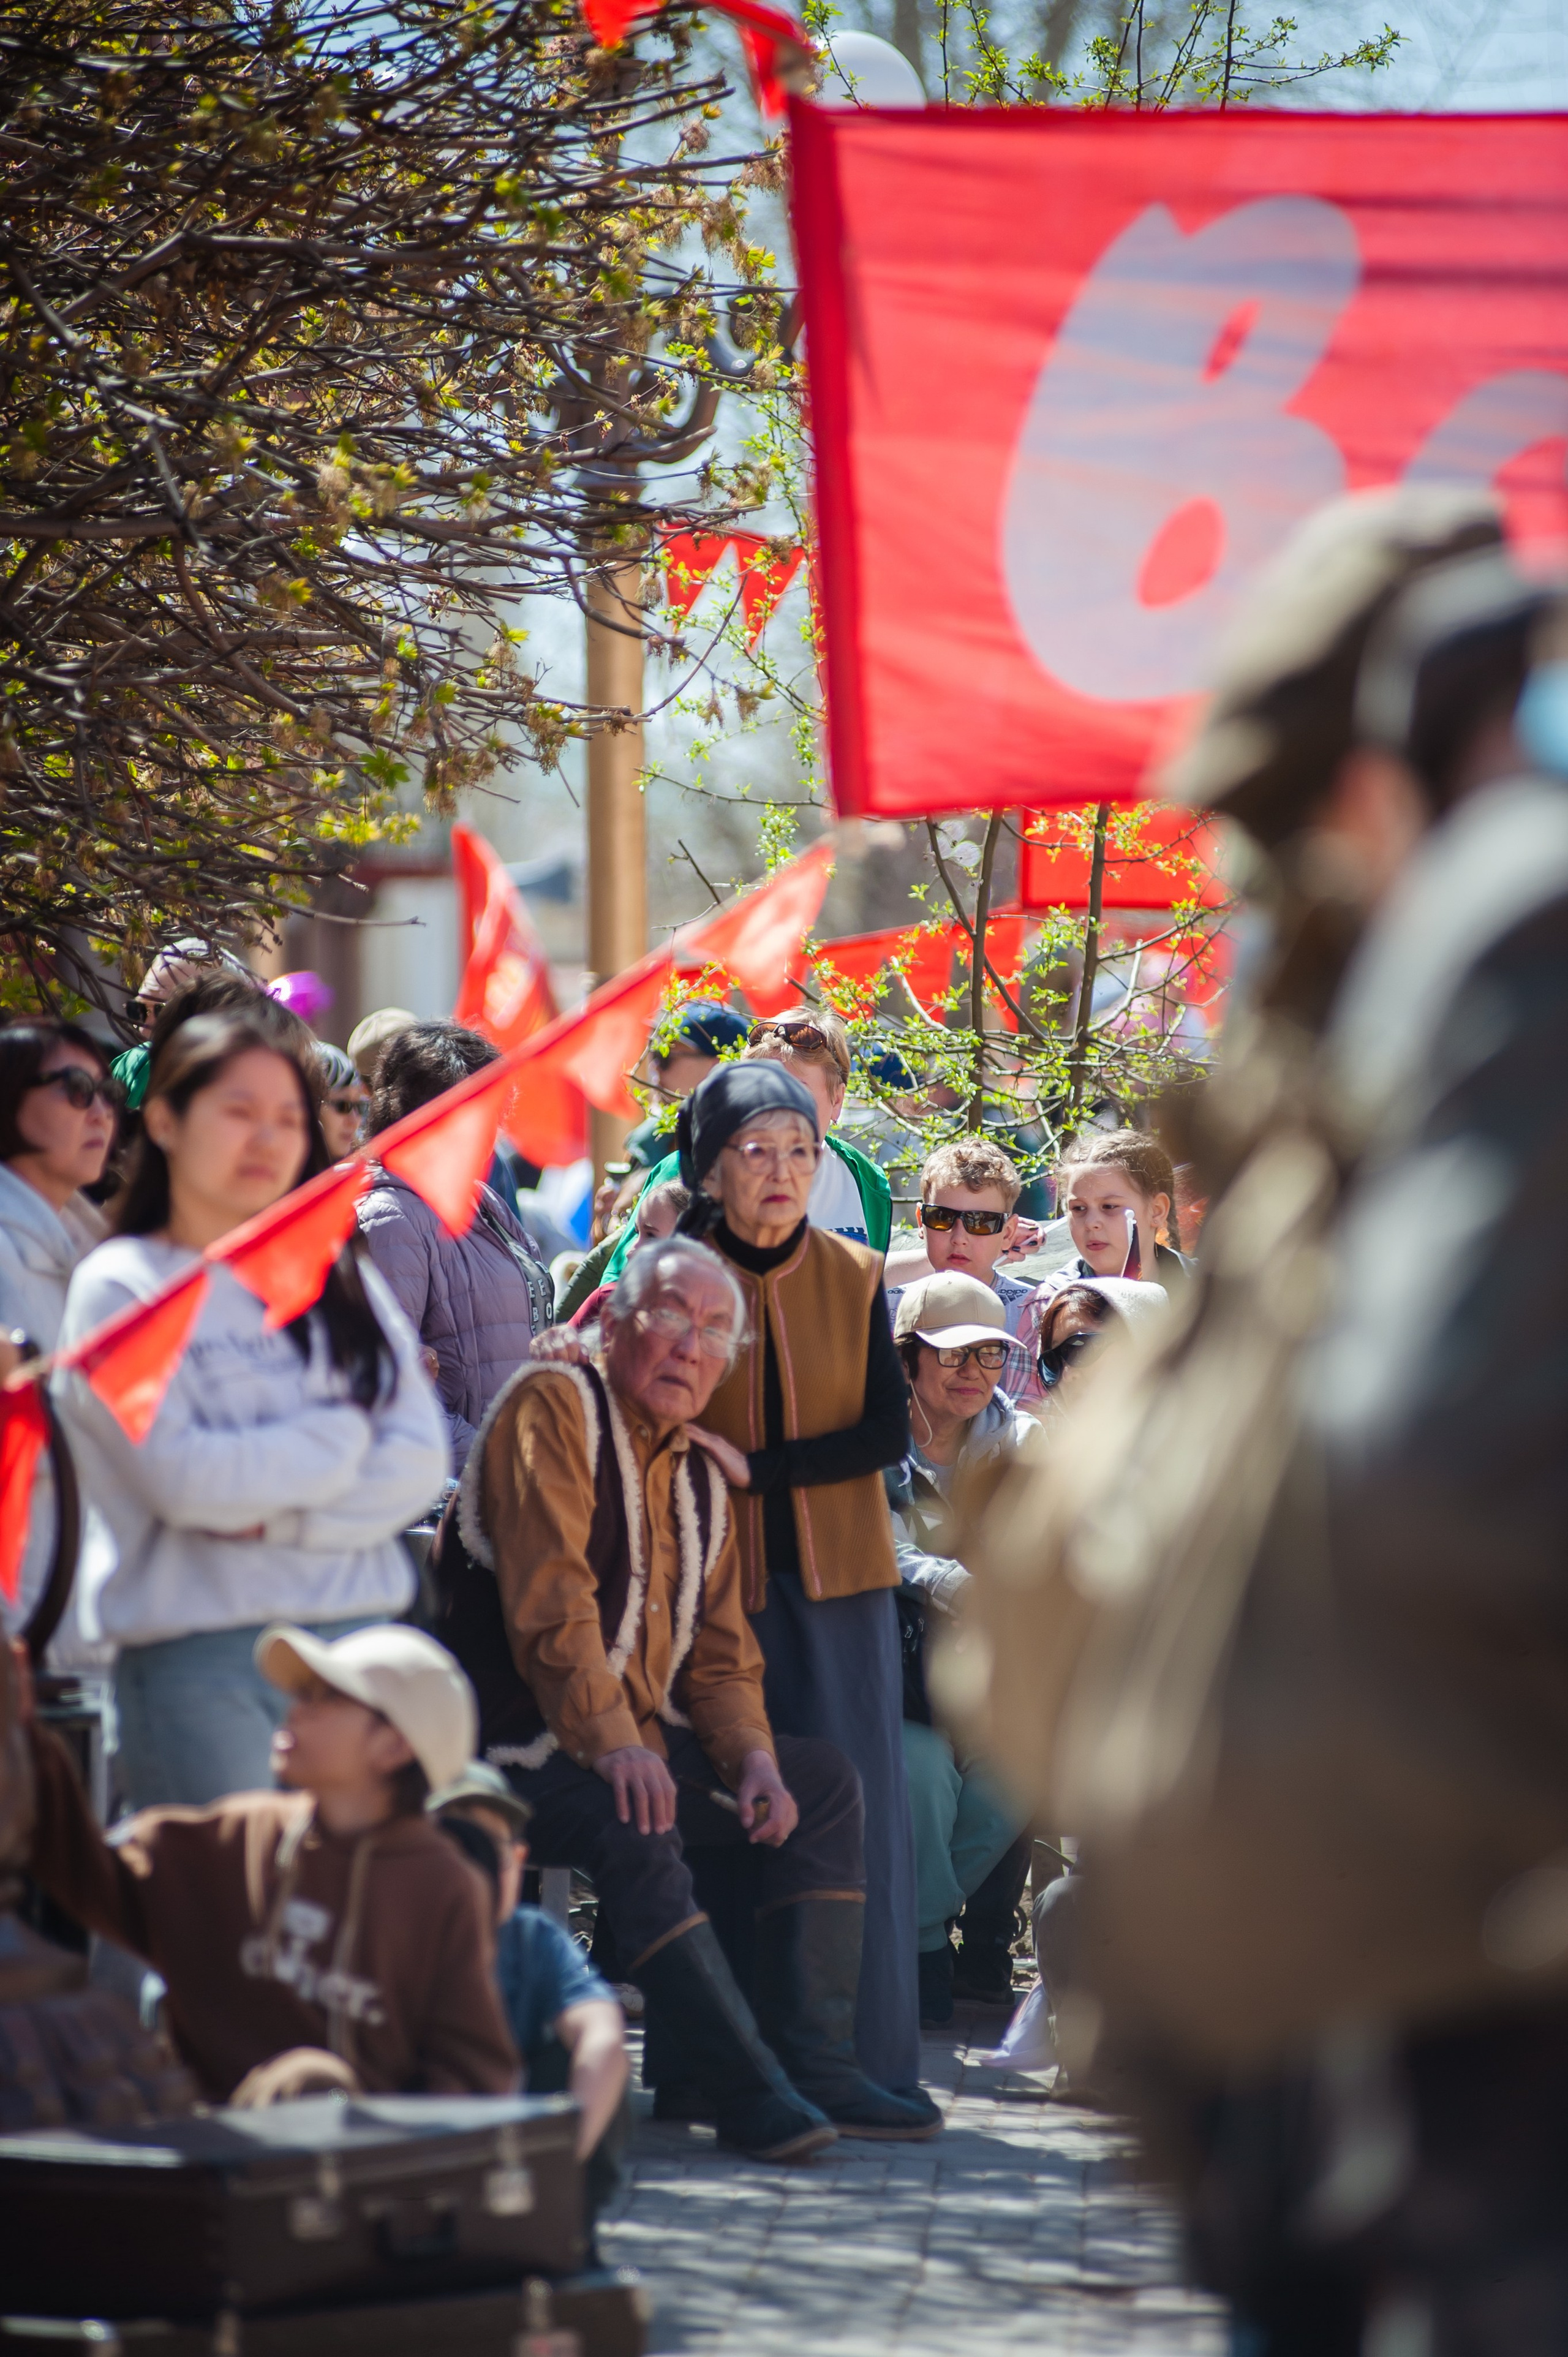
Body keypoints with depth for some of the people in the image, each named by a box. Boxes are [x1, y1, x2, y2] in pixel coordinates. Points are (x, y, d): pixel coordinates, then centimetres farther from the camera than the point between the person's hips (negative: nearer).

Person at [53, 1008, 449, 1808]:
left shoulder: (342, 1280, 14)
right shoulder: (120, 1288, 1)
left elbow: (422, 1463, 4)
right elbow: (183, 1480, -12)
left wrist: (276, 1517, -10)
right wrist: (348, 1437, -2)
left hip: (359, 1633, 4)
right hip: (197, 1658, -4)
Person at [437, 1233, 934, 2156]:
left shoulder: (702, 1479, 18)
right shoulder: (554, 1406, -7)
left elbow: (722, 1657, 17)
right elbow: (548, 1598, -18)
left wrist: (754, 1760, -5)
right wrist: (617, 1746, -26)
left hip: (646, 1742, 9)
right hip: (528, 1750, -9)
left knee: (827, 1781, 3)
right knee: (633, 1831, -35)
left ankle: (819, 2069, -6)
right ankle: (750, 2094, -33)